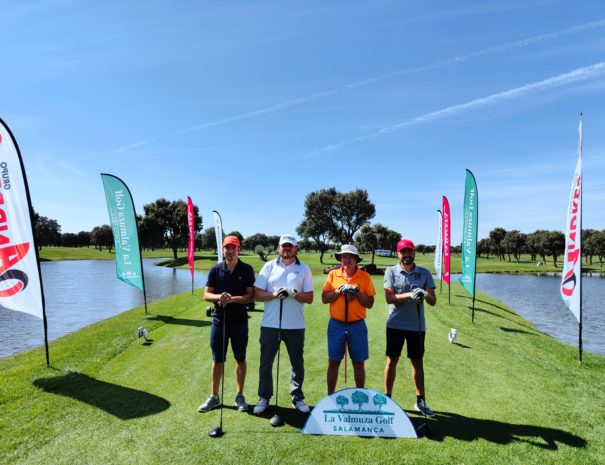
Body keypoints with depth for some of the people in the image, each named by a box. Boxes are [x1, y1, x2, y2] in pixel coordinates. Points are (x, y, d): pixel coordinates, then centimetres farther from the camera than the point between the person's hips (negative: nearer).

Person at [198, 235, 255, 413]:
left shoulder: (247, 270, -4)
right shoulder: (215, 269, 2)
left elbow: (251, 296, -8)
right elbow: (206, 295, 1)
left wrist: (232, 299, -23)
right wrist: (219, 296, -20)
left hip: (239, 321, -1)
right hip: (219, 320, 2)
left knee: (240, 359, 9)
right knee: (217, 360, 10)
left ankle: (240, 396, 24)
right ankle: (214, 397, 24)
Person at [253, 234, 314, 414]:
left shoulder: (304, 268, 5)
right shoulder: (269, 266, 6)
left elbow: (309, 298, 0)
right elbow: (257, 294, 1)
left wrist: (294, 294, -17)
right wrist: (274, 294, -16)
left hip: (295, 325, 0)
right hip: (270, 324, 0)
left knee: (297, 362, 9)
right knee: (266, 362, 8)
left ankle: (297, 397, 24)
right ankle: (264, 398, 22)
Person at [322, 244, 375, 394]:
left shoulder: (365, 277, -1)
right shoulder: (333, 274, 2)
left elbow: (370, 303, -1)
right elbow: (324, 298, -2)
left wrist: (357, 293, -16)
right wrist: (339, 291, -15)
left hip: (357, 325, 0)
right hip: (336, 325, 0)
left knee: (359, 363, 8)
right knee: (333, 362, 8)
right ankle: (330, 396, 22)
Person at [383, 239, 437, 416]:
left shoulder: (424, 273, 2)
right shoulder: (391, 271, -2)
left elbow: (433, 301, -2)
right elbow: (389, 298, -12)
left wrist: (425, 295, -25)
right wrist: (409, 295, -26)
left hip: (417, 325, 1)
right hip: (395, 324, -1)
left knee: (417, 362, 12)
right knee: (392, 361, 7)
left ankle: (420, 400, 25)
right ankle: (387, 397, 22)